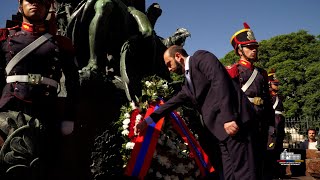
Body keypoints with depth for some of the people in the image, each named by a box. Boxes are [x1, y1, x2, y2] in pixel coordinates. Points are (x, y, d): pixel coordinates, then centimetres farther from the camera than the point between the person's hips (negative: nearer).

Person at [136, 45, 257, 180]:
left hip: (230, 122, -9)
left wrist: (228, 117, -22)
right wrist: (147, 121, 30)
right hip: (217, 130, 9)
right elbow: (172, 103, 31)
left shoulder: (200, 57, 0)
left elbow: (219, 80, -14)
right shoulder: (188, 85, 26)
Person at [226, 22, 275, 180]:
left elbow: (268, 101, 21)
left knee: (259, 160, 12)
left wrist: (271, 123, 17)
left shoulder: (262, 73, 20)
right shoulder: (233, 71, -2)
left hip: (261, 124, 7)